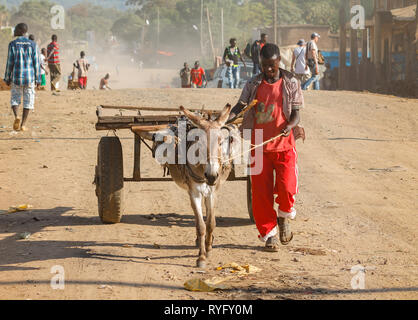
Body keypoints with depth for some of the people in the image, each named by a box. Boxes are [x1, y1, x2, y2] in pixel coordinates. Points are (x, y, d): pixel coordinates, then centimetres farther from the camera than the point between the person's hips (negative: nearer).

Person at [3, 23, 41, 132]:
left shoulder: (13, 44, -3)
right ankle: (23, 124, 2)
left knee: (15, 98, 12)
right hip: (30, 76, 1)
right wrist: (38, 78, 6)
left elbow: (10, 62, -3)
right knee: (28, 100, 7)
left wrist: (7, 78, 5)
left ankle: (16, 116, -14)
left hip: (16, 76, -1)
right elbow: (36, 63, 0)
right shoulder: (33, 44, 1)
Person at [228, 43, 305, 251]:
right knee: (261, 191, 1)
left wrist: (290, 125, -21)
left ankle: (284, 216, 20)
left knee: (287, 188, -13)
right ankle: (269, 234, 16)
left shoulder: (291, 83, 2)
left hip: (284, 145, -2)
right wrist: (226, 119, -21)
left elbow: (296, 114, 0)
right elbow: (240, 106, -1)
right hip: (259, 145, 2)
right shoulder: (253, 85, 6)